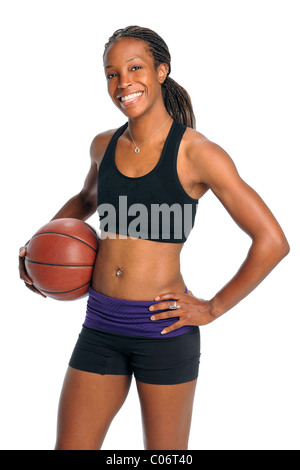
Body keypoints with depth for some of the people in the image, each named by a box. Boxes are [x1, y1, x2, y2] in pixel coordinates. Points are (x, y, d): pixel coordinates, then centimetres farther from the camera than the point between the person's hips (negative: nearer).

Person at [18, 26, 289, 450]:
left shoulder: (196, 152, -10)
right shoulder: (104, 146, 6)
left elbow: (272, 242, -10)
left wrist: (213, 309, -7)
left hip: (164, 326, -4)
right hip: (101, 324, 5)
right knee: (69, 446, 9)